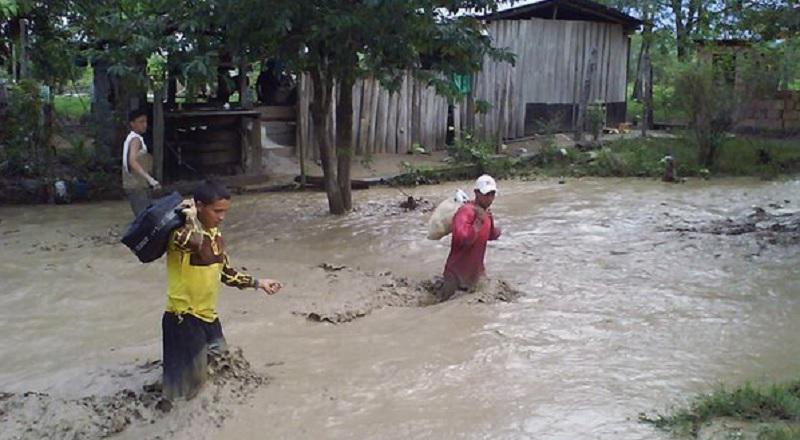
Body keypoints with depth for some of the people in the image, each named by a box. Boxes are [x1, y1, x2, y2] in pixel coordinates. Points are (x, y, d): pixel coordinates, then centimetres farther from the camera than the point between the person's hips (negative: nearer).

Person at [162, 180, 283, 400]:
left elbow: (226, 272, 18)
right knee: (190, 386, -2)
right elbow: (199, 245, -45)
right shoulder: (180, 232, -19)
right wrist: (192, 218, -29)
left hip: (209, 316, 8)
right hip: (183, 318, -8)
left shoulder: (215, 233, 7)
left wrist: (258, 283, 16)